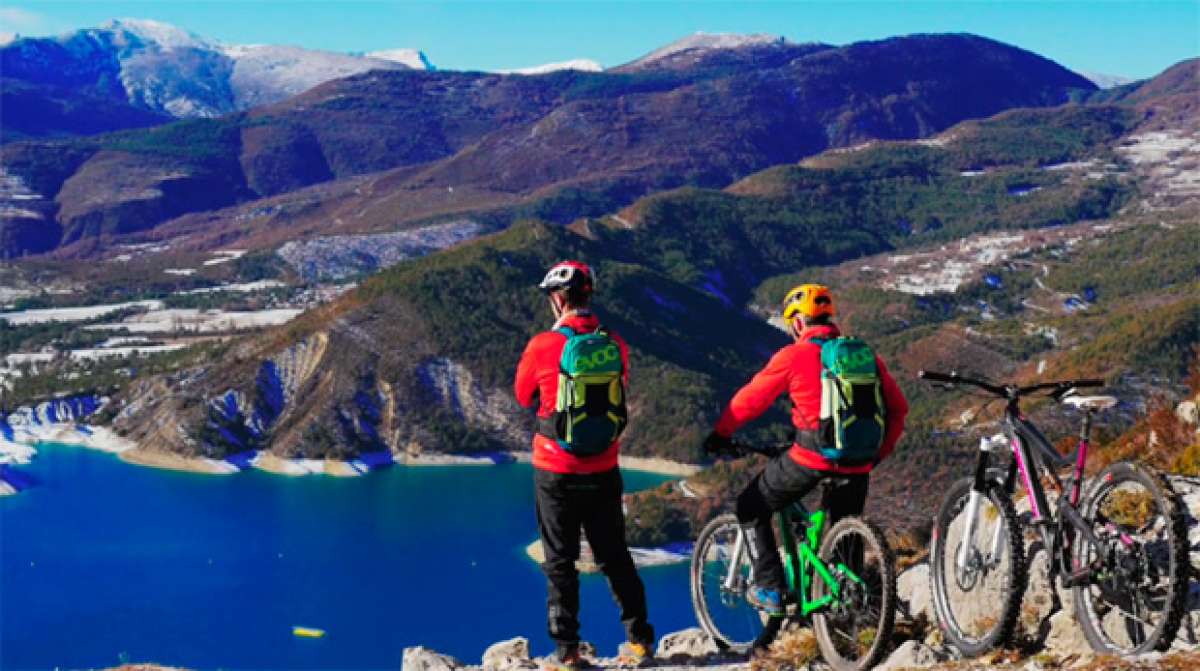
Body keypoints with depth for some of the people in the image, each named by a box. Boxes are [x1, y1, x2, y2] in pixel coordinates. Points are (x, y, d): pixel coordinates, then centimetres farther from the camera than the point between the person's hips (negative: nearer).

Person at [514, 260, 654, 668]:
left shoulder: (543, 346, -15)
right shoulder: (615, 344, -4)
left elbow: (522, 397, 1)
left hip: (556, 471, -3)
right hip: (604, 471, 3)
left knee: (560, 562, 8)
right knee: (614, 556, 15)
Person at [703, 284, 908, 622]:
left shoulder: (794, 356, -3)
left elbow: (749, 399, 3)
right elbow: (898, 407, 14)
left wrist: (719, 434, 17)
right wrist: (879, 451, 25)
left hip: (810, 457, -5)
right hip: (857, 464, 5)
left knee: (752, 508, 16)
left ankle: (771, 589, 10)